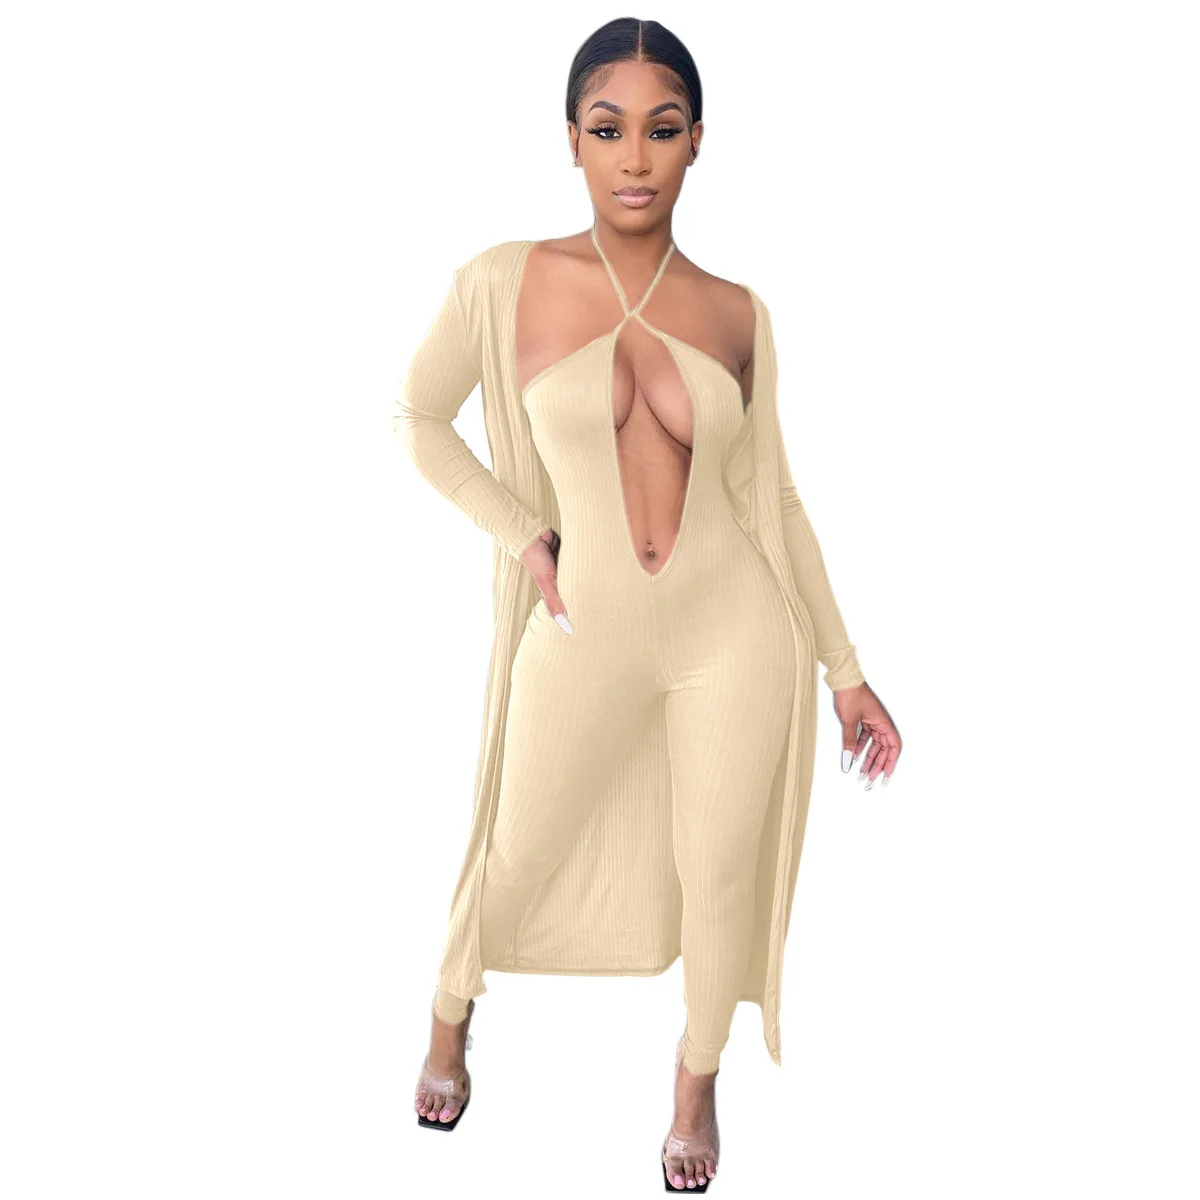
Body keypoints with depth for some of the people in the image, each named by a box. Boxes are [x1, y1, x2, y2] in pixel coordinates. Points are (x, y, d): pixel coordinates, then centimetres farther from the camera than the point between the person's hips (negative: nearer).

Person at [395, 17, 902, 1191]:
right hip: (587, 640, -1)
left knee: (719, 875, 13)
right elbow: (419, 421, 6)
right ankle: (451, 1014, 51)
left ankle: (697, 1078, 43)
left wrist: (846, 671, 6)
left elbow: (772, 495, 5)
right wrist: (523, 536, -4)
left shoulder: (735, 313, -2)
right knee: (517, 859, 17)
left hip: (735, 633, 1)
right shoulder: (506, 282, -8)